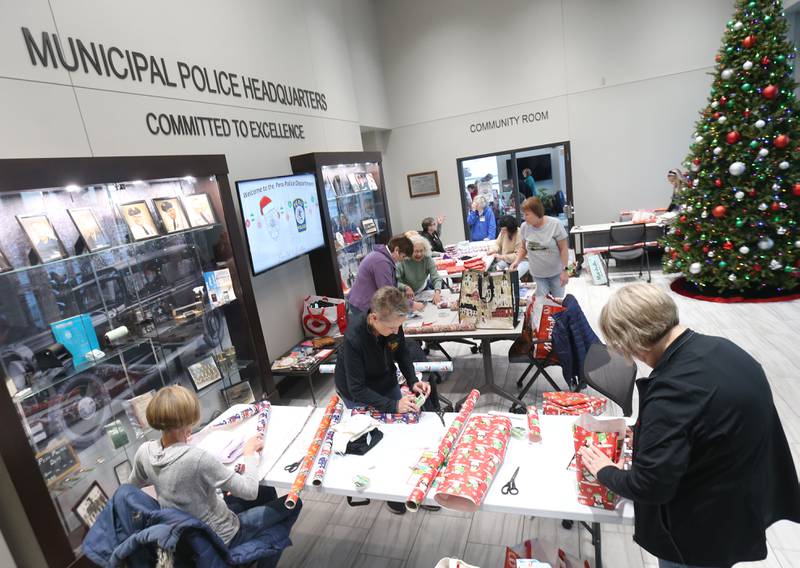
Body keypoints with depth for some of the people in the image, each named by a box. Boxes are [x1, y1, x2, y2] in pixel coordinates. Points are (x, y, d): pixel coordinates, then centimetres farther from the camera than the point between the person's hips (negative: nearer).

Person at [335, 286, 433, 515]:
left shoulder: (393, 323, -24)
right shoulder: (354, 338, -39)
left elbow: (402, 353, -3)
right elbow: (357, 389, -31)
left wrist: (413, 381, -17)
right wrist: (393, 405, -38)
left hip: (387, 384, 5)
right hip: (359, 395, -5)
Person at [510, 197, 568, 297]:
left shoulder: (555, 224, -13)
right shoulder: (524, 227, -5)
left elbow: (563, 249, -9)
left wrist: (564, 270, -12)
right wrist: (517, 261, -7)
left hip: (556, 273, -2)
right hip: (537, 275, 2)